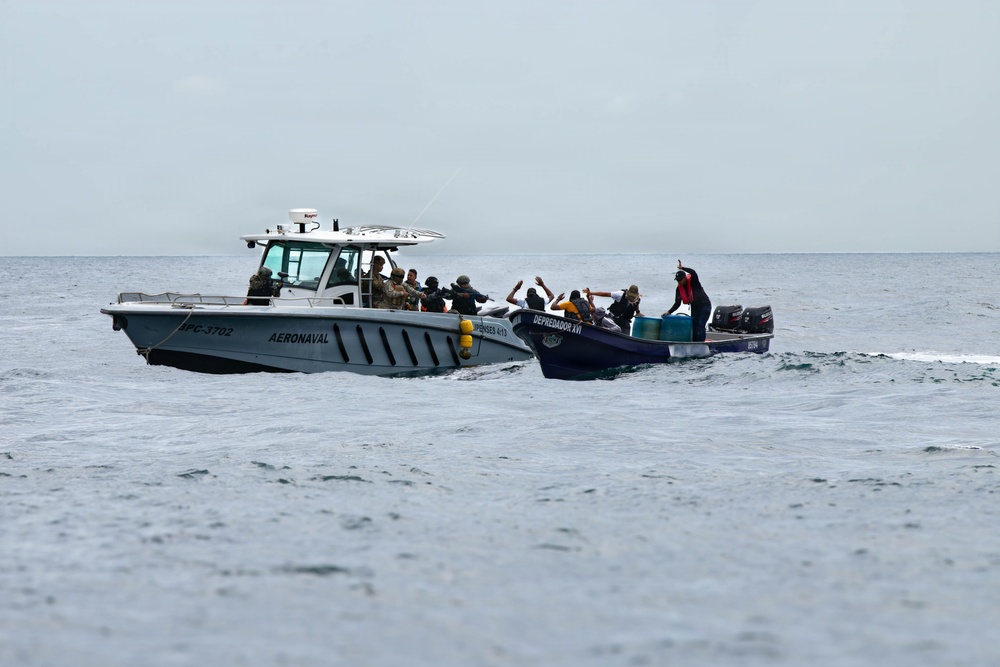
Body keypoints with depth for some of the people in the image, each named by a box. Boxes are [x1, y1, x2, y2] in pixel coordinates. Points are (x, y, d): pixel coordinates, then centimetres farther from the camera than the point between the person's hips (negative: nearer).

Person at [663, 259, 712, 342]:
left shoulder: (693, 282, -18)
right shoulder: (679, 289, -2)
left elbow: (694, 273, -41)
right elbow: (677, 304, 0)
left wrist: (682, 268, -49)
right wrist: (669, 312, -10)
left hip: (704, 305, -7)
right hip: (694, 307, 7)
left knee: (700, 326, -12)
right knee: (694, 326, 6)